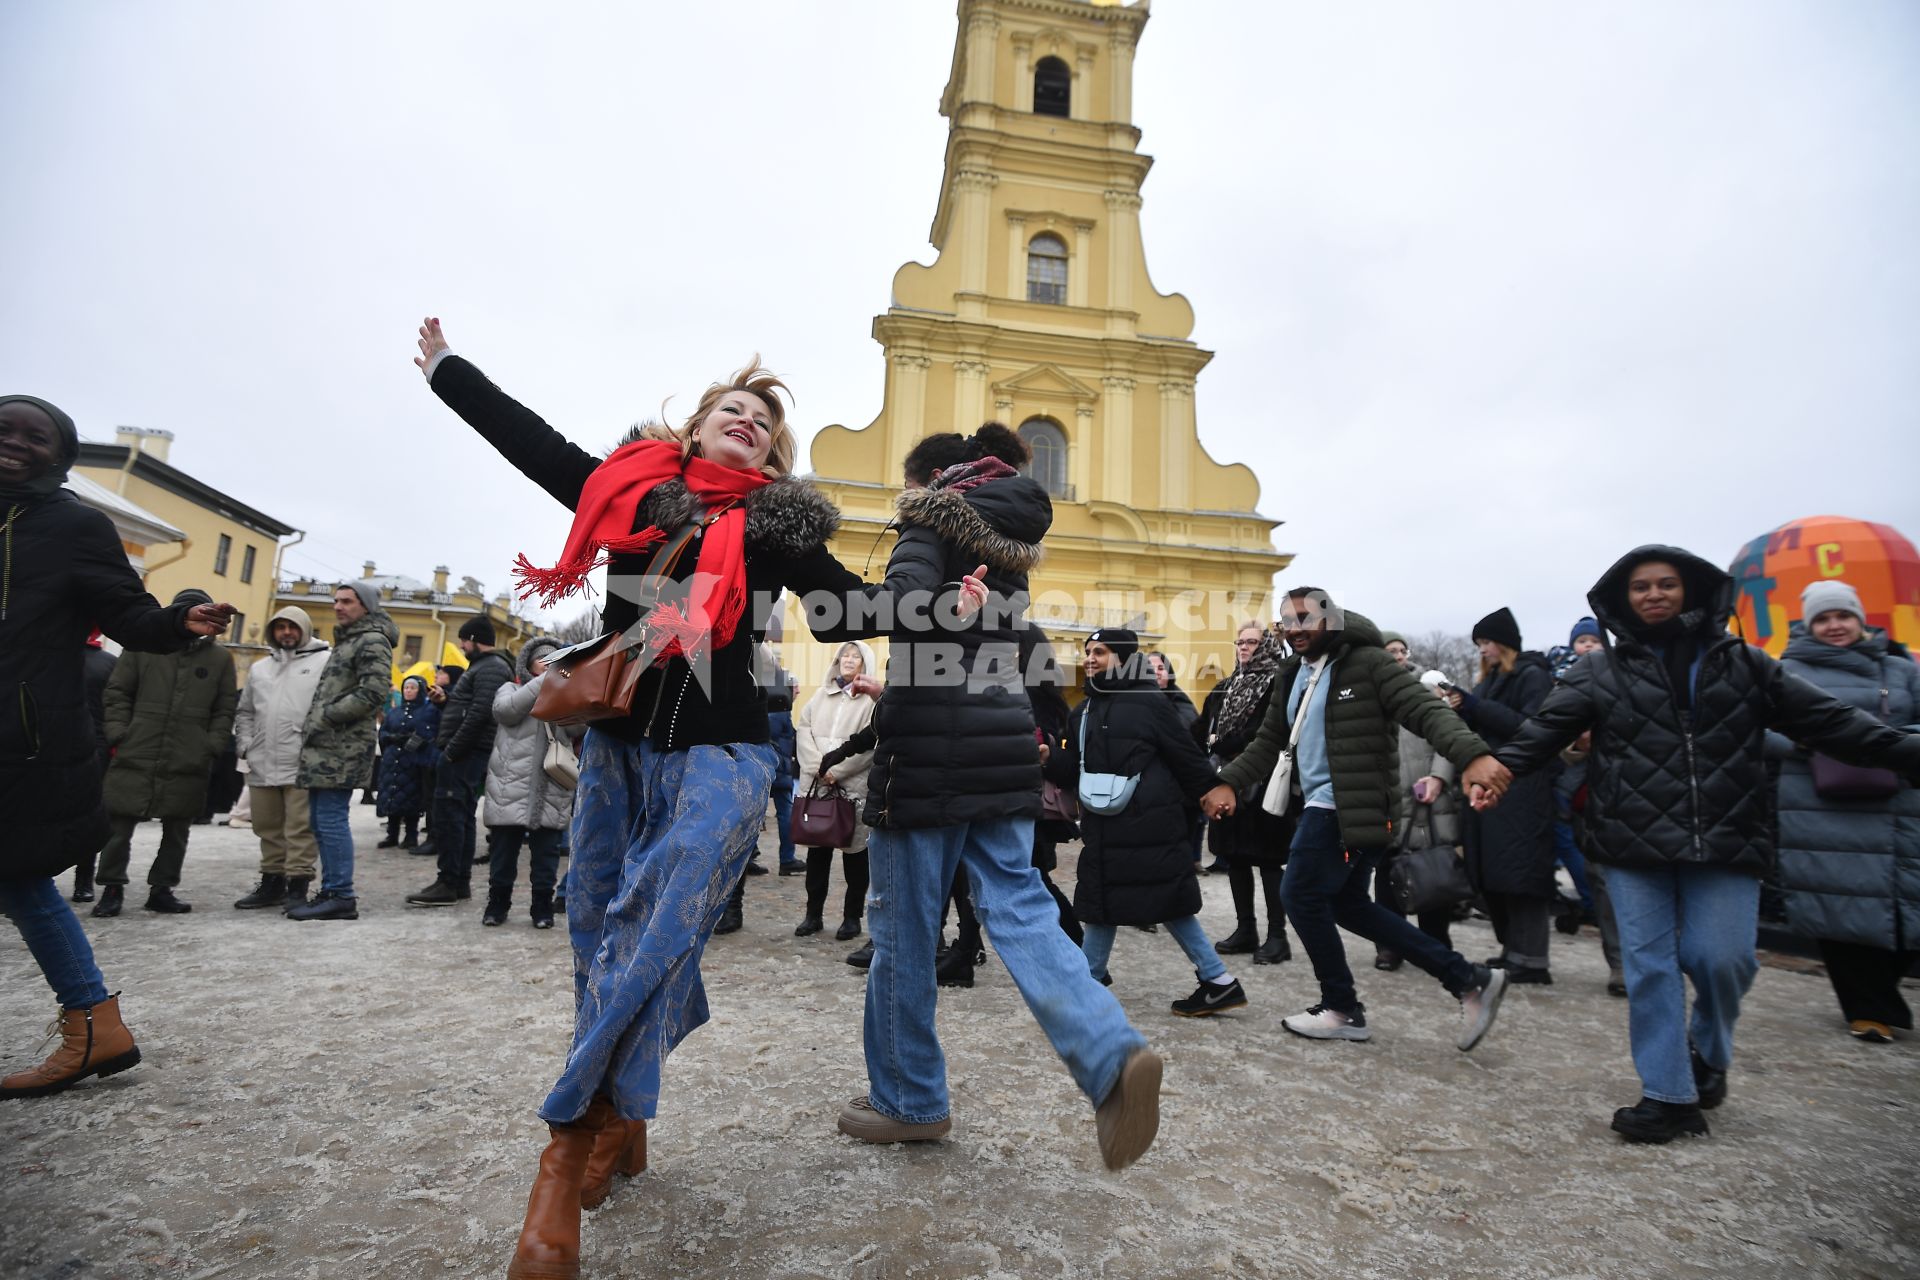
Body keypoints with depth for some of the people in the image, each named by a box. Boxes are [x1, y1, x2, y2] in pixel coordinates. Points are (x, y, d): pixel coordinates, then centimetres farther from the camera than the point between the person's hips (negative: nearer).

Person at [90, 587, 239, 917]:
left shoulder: (220, 657, 6)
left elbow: (226, 710, 7)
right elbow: (117, 693, 7)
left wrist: (212, 747, -2)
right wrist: (119, 735, -3)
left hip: (188, 764, 1)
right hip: (135, 757, -1)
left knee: (177, 831, 9)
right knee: (119, 826, 4)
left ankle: (161, 889, 21)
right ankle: (112, 888, 19)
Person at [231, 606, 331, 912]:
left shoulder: (325, 661, -2)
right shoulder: (259, 668, 19)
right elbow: (244, 712, 24)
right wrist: (246, 746, 10)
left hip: (302, 765, -7)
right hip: (262, 765, 7)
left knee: (300, 828, -4)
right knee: (268, 827, 15)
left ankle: (298, 885, 2)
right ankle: (272, 882, 26)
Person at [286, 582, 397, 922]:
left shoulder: (372, 642, -8)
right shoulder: (346, 641, 23)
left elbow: (372, 693, -20)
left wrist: (326, 715, -15)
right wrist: (317, 722, 15)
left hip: (342, 747, -10)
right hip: (326, 746, 10)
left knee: (331, 819, -9)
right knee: (321, 820, 12)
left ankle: (341, 896, -5)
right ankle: (331, 891, 19)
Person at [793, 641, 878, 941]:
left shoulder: (872, 699, -1)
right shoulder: (821, 695, 15)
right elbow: (803, 729, 6)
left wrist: (836, 771, -15)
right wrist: (818, 768, -8)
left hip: (855, 784, -4)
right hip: (817, 782, 4)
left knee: (855, 849, 3)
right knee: (816, 849, 10)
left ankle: (852, 917, 15)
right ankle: (813, 914, 21)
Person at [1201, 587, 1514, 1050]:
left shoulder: (1367, 662, -11)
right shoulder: (1291, 676, 13)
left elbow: (1426, 710, -20)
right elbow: (1269, 741, 16)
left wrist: (1472, 756, -37)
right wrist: (1229, 782, 4)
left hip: (1350, 805, -9)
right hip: (1322, 803, 9)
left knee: (1301, 894, -5)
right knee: (1347, 904, 15)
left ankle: (1342, 1010, 14)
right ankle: (1468, 978, 23)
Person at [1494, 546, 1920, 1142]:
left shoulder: (1742, 663, 11)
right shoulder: (1601, 671, 4)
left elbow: (1828, 722, 12)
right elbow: (1546, 728, -6)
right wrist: (1502, 764, -24)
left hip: (1725, 846, 1)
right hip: (1636, 846, -1)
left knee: (1721, 959, -2)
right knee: (1649, 968, 0)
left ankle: (1707, 1054, 30)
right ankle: (1668, 1095, 12)